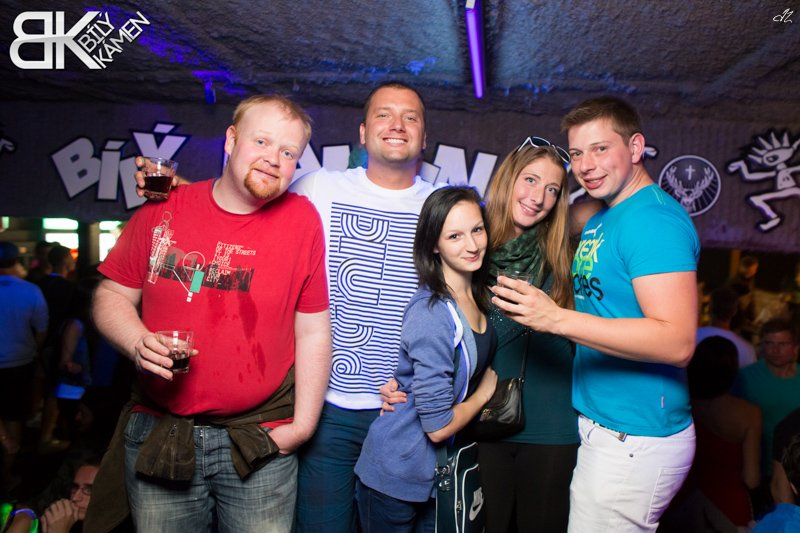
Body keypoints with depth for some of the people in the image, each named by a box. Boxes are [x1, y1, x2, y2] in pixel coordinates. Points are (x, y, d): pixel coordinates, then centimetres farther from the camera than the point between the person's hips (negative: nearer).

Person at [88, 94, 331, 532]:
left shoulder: (301, 219, -6)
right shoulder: (162, 210, 0)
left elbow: (313, 333, -4)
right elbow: (112, 295, 8)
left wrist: (303, 425, -5)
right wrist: (138, 343, -12)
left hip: (260, 443, -1)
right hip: (158, 436, 2)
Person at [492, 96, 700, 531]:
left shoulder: (654, 218, -18)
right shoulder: (600, 221, 11)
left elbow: (677, 341, -26)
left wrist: (558, 319, -31)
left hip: (635, 441, -9)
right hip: (602, 426, 9)